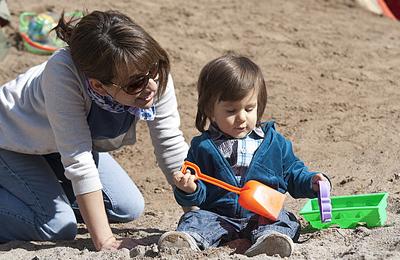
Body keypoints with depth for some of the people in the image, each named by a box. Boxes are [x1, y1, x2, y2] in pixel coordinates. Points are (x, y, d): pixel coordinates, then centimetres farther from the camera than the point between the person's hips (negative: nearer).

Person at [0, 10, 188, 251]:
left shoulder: (155, 75, -29)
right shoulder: (63, 72, -43)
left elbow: (171, 145, -18)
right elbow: (78, 161, -40)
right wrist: (105, 242, -37)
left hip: (67, 140, 6)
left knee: (129, 209, 3)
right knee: (58, 226, -20)